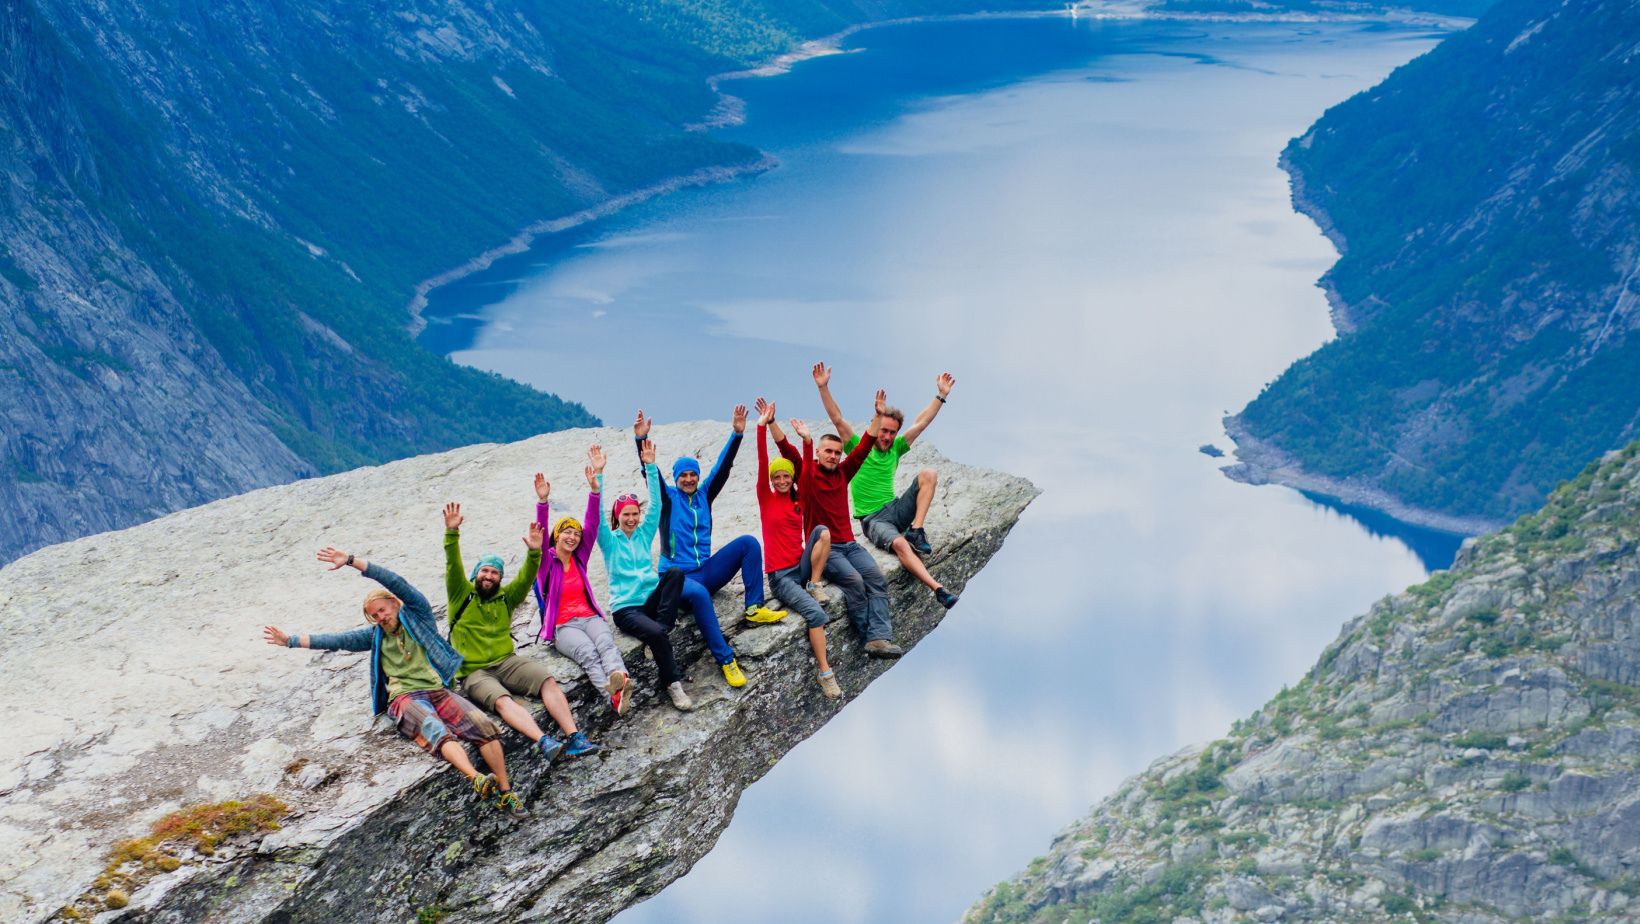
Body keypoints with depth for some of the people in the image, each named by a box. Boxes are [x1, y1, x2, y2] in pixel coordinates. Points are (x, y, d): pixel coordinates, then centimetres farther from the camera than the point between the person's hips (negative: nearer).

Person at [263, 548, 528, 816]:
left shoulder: (417, 614, 15)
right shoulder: (376, 635, 24)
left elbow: (397, 584, 3)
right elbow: (337, 640, 19)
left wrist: (352, 561, -3)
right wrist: (291, 640, 12)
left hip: (437, 690, 0)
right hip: (405, 697, 0)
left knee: (483, 723, -26)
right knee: (436, 731, -33)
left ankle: (506, 793, -30)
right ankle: (477, 780, -58)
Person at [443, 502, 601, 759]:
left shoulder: (505, 596, 16)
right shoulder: (462, 594, 7)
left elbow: (525, 579, 2)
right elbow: (453, 565, -7)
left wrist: (534, 553, -15)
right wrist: (452, 533, -21)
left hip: (506, 661, 4)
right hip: (474, 672, -4)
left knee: (548, 680, -22)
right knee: (501, 700, -33)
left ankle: (573, 738, -35)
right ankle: (543, 741, -53)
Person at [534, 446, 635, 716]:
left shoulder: (579, 559, 16)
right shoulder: (547, 562, 7)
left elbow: (592, 524, 7)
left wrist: (594, 487, -4)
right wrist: (543, 502, -28)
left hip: (590, 617, 3)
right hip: (562, 626, -3)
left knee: (606, 643, -32)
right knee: (588, 652, -34)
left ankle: (620, 682, -64)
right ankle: (613, 695, -63)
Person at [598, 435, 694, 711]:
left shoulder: (644, 533, 13)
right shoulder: (609, 541, 4)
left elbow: (656, 504, 3)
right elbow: (596, 514, -12)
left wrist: (650, 466, -7)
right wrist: (598, 476, -22)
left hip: (652, 600, 4)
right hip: (626, 607, -4)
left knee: (675, 572, -26)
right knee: (655, 633, -35)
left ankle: (662, 628, -25)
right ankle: (673, 684, -23)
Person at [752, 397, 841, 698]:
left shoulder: (799, 499, 8)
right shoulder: (766, 499, 1)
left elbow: (792, 455, 3)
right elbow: (762, 464, -12)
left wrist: (772, 424, -3)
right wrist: (762, 427, -20)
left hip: (802, 567, 4)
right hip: (780, 576, -4)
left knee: (822, 531, -23)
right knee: (816, 613, -27)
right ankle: (826, 674, -25)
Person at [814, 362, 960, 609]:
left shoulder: (895, 449, 10)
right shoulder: (858, 449, -2)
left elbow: (922, 423, 11)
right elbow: (837, 419, -12)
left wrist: (941, 395, 8)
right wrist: (823, 388, -22)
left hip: (896, 509, 5)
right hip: (872, 519, -5)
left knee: (929, 474, -14)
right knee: (899, 544, -36)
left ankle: (915, 531, -19)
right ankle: (938, 589, -45)